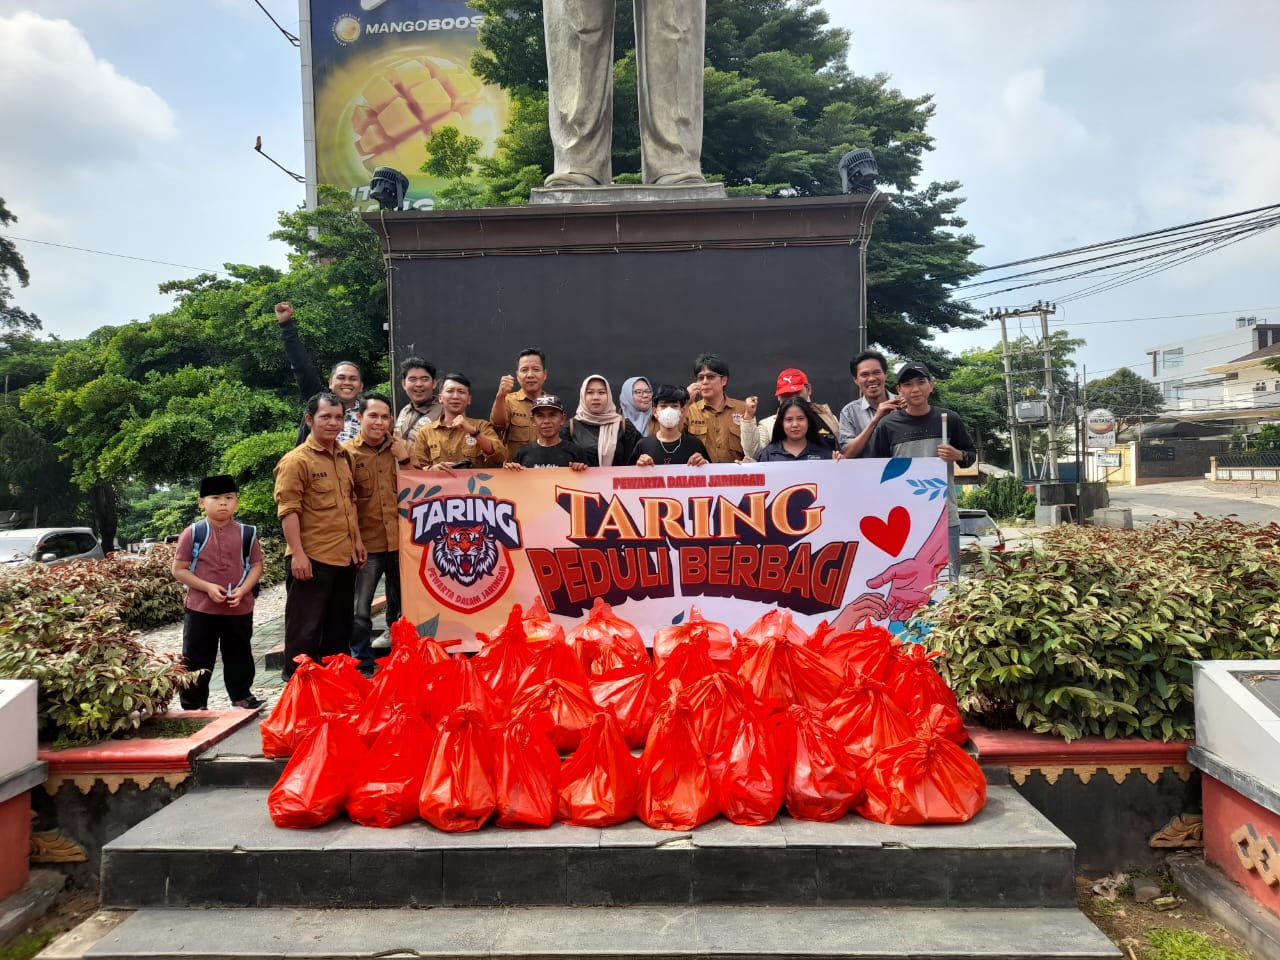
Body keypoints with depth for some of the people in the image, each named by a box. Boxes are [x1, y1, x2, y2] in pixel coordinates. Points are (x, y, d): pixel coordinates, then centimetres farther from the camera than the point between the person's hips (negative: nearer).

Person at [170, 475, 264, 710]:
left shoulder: (247, 533, -1)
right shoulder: (193, 533, -6)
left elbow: (256, 565, 3)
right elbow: (179, 570, -5)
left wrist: (243, 589, -14)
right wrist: (207, 587, -16)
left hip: (240, 608, 2)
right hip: (200, 608, -2)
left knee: (239, 655, 15)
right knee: (196, 659, 6)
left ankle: (241, 695, 31)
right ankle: (193, 703, 18)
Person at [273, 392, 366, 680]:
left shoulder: (344, 457, 13)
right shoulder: (296, 460, -10)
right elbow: (288, 510, -16)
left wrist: (356, 539, 15)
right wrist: (297, 553, -21)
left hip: (343, 556, 8)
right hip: (312, 558, -7)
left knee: (340, 625, 16)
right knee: (306, 627, 0)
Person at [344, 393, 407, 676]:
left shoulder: (400, 448, 6)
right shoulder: (346, 452, -3)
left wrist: (406, 461, -6)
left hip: (400, 541, 3)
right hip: (366, 544, -3)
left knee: (402, 608, 14)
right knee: (360, 611, 2)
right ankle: (363, 669, 15)